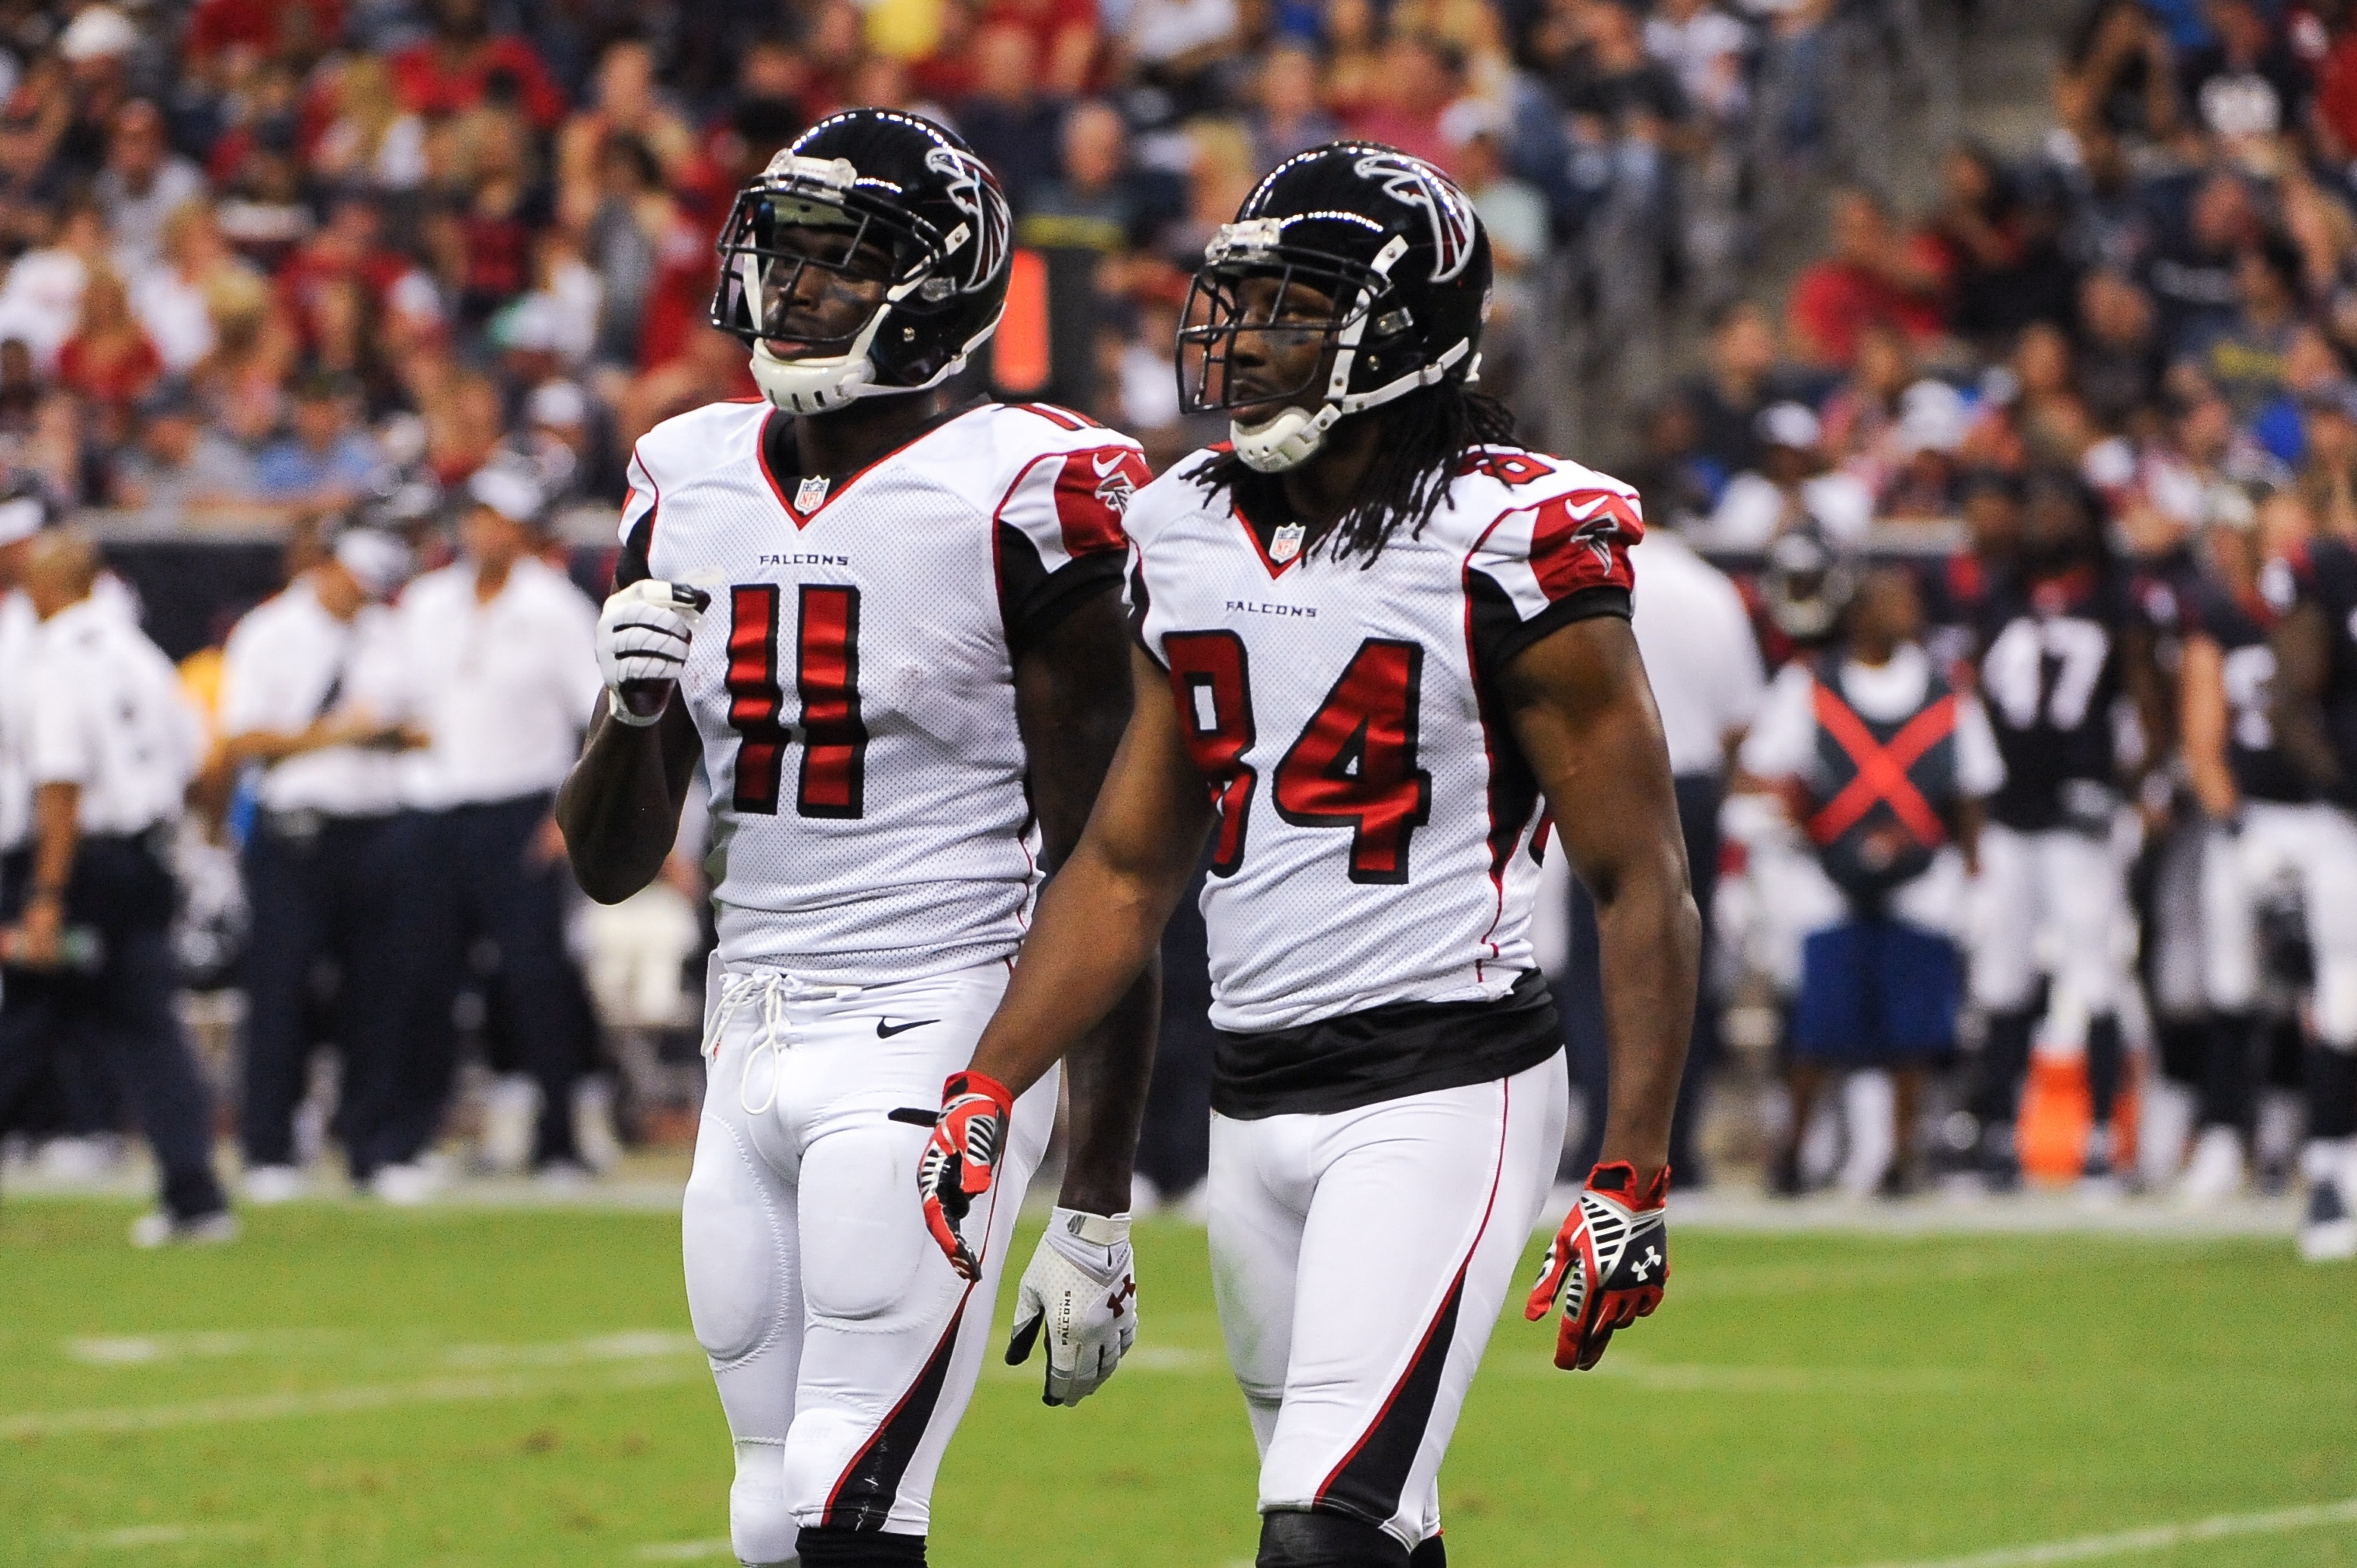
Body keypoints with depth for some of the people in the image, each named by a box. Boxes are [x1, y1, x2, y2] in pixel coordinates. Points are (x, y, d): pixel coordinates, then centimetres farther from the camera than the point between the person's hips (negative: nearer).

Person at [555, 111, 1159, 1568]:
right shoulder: (694, 489, 10)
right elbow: (613, 864, 15)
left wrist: (1097, 1214, -12)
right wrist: (632, 707, -8)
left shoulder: (1020, 497, -9)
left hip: (934, 1034, -7)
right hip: (754, 1047, 7)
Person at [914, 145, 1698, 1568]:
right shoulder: (1191, 534, 10)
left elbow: (1644, 882, -8)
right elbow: (1128, 867, 17)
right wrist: (989, 1093, 8)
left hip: (1447, 1088, -7)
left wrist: (1636, 1173, -13)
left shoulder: (1520, 549, -10)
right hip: (1257, 1101, 7)